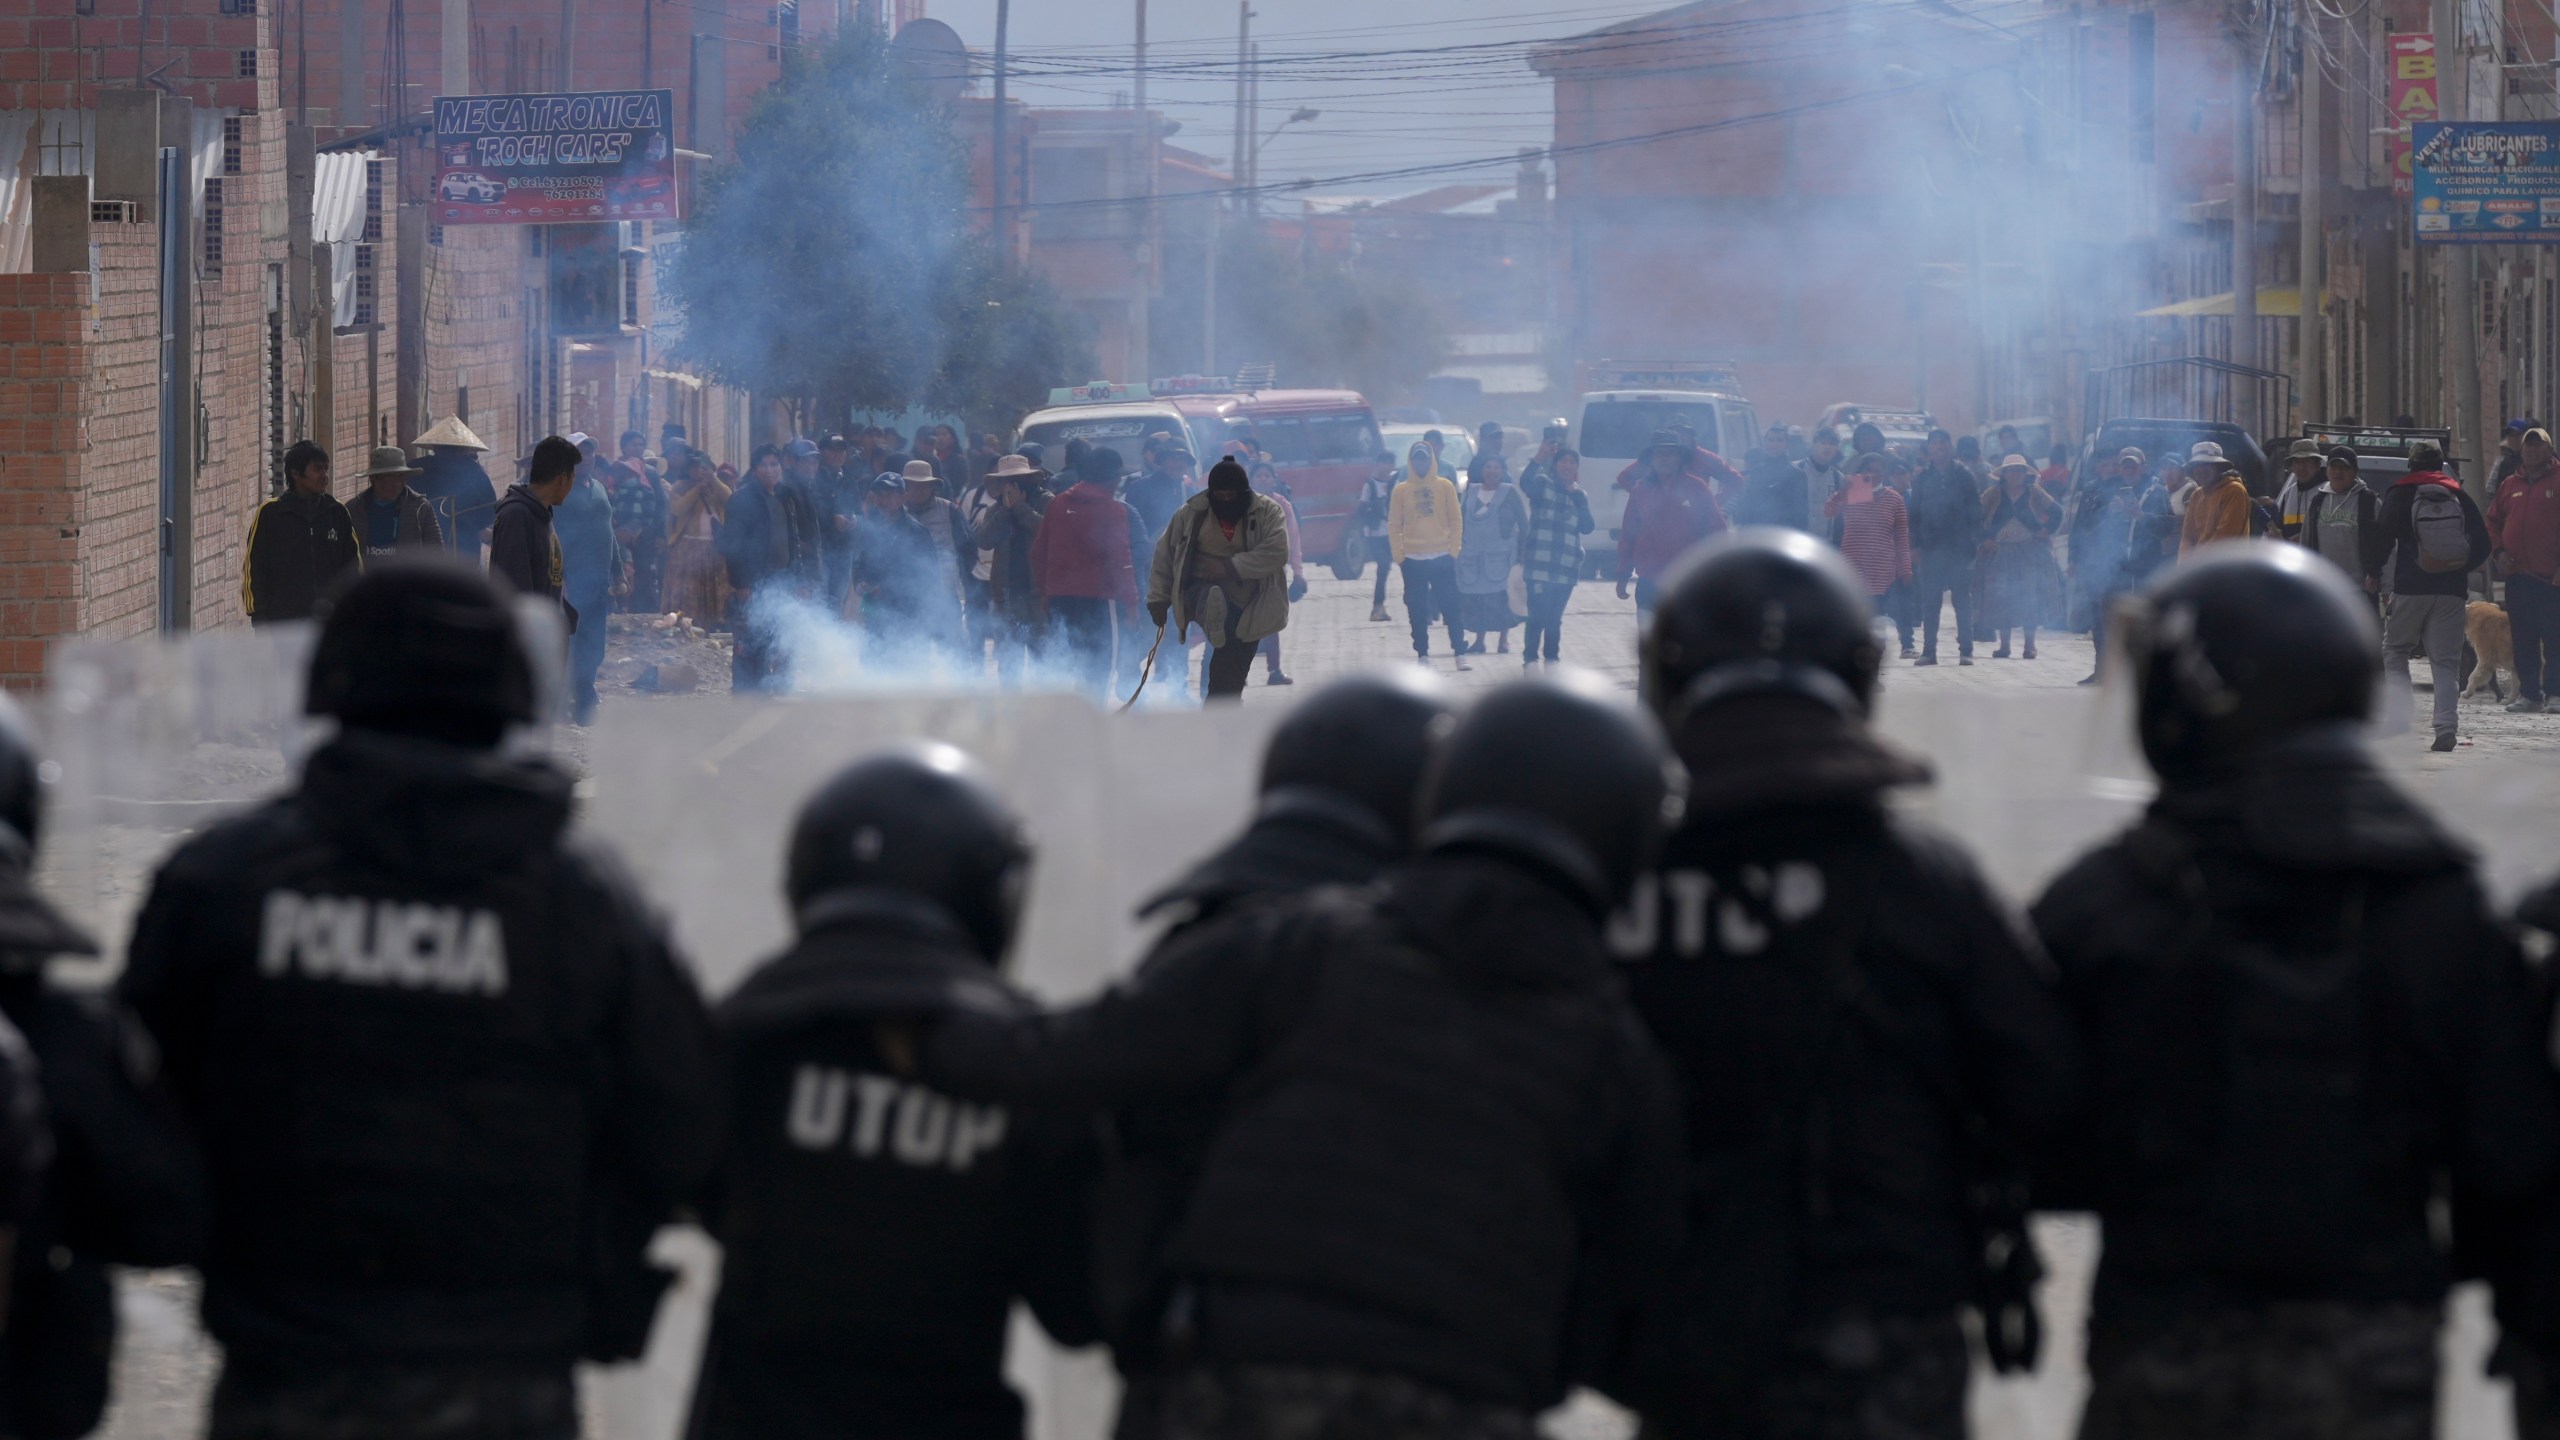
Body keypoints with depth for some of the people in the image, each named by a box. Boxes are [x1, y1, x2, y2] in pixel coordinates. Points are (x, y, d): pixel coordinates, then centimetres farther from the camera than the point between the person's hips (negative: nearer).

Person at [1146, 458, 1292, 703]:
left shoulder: (1266, 512, -4)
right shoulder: (1191, 513, 1)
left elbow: (1277, 552, -19)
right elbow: (1165, 555, 10)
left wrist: (1232, 567, -26)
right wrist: (1158, 598, 8)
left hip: (1246, 607, 0)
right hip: (1202, 590, 0)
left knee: (1229, 677, -3)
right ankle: (1213, 615, -70)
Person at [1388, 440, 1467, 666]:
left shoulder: (1445, 486, 3)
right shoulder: (1401, 490, 4)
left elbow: (1456, 520, 4)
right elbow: (1393, 525, 5)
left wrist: (1454, 550, -4)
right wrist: (1399, 555, -3)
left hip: (1442, 558, -1)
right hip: (1413, 560, 1)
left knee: (1451, 608, -2)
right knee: (1418, 612, 5)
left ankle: (1460, 654, -1)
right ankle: (1422, 655, 12)